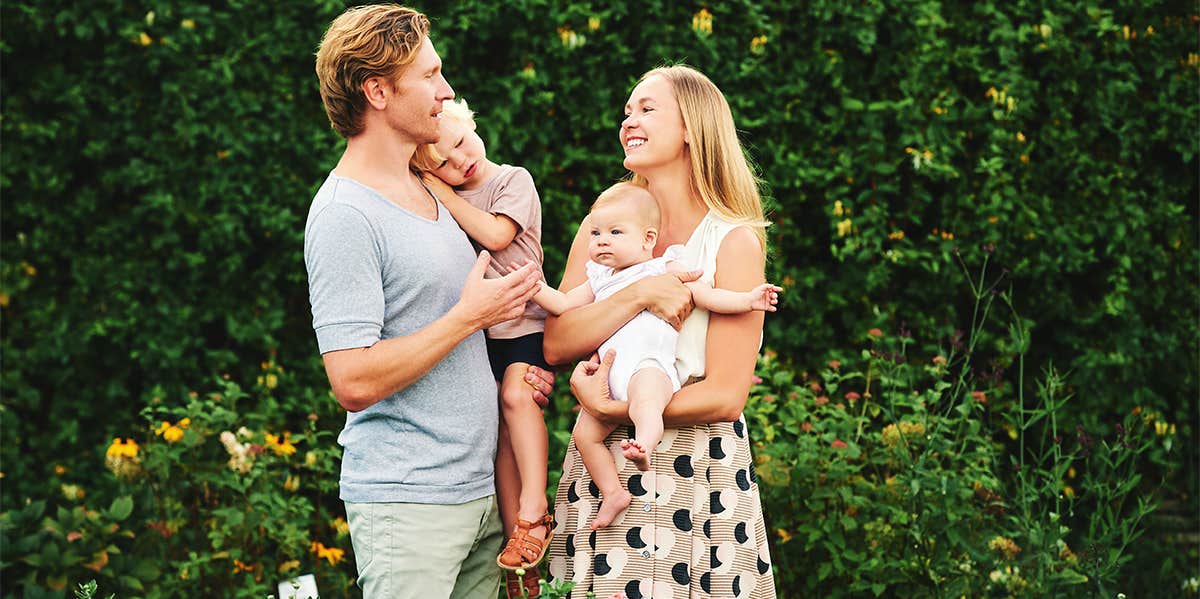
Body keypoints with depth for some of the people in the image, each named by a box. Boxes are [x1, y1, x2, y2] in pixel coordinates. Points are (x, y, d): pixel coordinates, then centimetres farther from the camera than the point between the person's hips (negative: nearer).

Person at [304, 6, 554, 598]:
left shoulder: (427, 192, 14)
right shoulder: (344, 215, -15)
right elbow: (355, 383, -22)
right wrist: (469, 316, -14)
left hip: (480, 488, 8)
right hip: (406, 502, -8)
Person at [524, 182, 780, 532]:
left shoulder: (665, 269, 11)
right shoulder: (599, 280, 28)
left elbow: (706, 295, 4)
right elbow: (564, 305, 30)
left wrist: (747, 300, -9)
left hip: (649, 365, -7)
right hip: (609, 377, 7)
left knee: (644, 401, -37)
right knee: (585, 431, 1)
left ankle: (644, 446, -64)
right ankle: (612, 493, 9)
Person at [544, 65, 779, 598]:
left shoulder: (733, 241, -6)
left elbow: (725, 396, -12)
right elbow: (556, 345, -5)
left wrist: (612, 408, -17)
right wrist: (638, 295, -18)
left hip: (697, 473, -3)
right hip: (602, 466, 4)